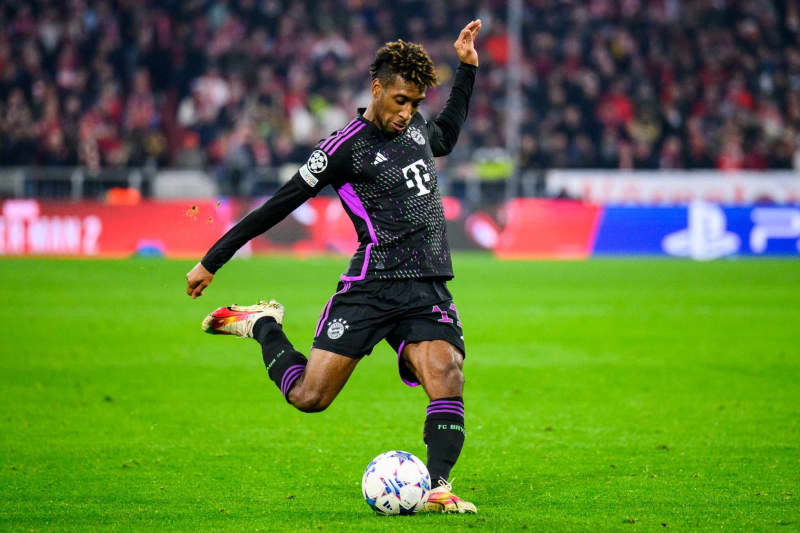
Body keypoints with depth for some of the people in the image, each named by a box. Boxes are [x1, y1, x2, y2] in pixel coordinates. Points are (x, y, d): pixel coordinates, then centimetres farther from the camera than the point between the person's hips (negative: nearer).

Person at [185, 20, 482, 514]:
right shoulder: (345, 148, -6)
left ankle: (437, 488, -20)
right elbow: (279, 206, -2)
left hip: (429, 291, 5)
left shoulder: (415, 127, 13)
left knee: (447, 379, -21)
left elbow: (446, 137, 41)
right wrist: (213, 260, 1)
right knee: (309, 396, -6)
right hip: (371, 287, -4)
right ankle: (263, 325, 22)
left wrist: (467, 69, 33)